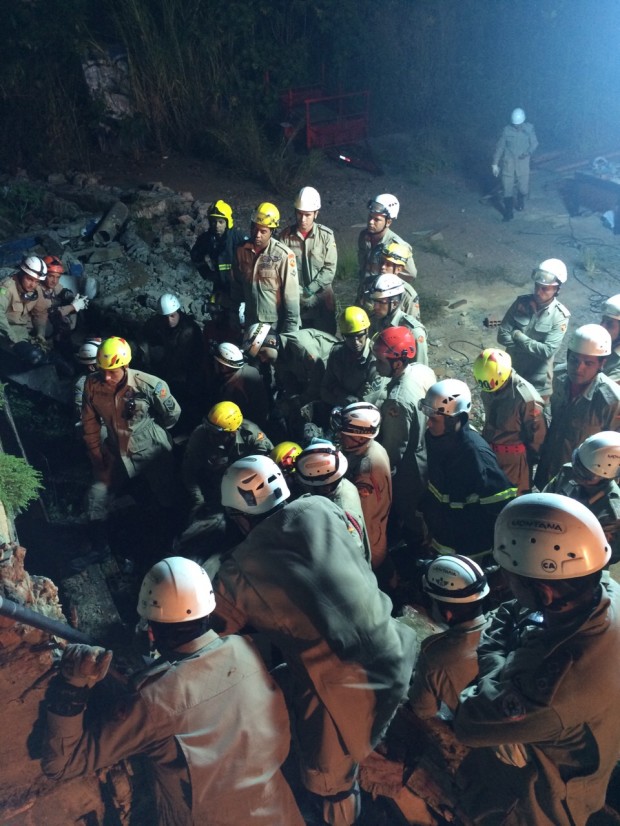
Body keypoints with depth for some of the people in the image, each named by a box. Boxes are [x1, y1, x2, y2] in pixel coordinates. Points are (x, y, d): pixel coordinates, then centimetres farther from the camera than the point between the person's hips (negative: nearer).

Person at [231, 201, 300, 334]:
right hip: (250, 323, 5)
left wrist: (291, 331, -15)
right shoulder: (241, 250, -2)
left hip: (276, 324, -4)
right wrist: (235, 313, 14)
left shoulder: (283, 255, -17)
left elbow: (291, 294, -15)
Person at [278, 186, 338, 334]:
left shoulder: (326, 235, -6)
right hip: (295, 300, 1)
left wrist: (309, 289, -15)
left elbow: (330, 268, -6)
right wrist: (299, 291, -14)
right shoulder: (286, 235, -3)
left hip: (322, 299, 0)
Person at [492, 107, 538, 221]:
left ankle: (520, 203, 38)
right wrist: (495, 164, -1)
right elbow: (500, 147, -2)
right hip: (508, 163, -1)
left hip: (523, 163, 1)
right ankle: (508, 213, 8)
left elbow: (535, 143, 0)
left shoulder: (529, 128, -6)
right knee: (507, 189, -2)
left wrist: (528, 152, -20)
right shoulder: (506, 130, -9)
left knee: (523, 189, 6)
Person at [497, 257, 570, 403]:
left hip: (537, 379, -3)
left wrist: (518, 336, -18)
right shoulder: (521, 303, -8)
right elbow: (502, 336, -13)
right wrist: (534, 347, -17)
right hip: (511, 372, 3)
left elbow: (547, 351, -24)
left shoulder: (560, 316, -17)